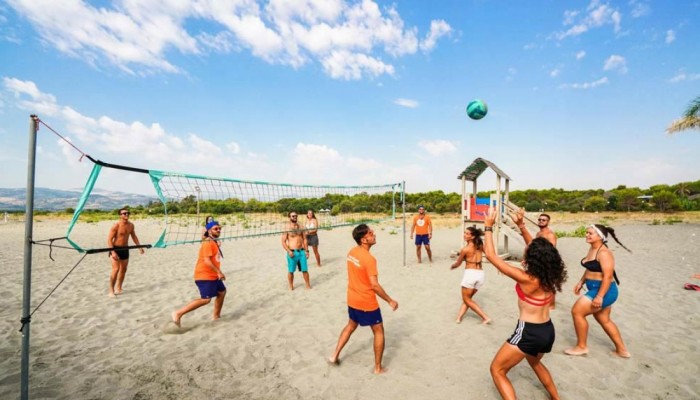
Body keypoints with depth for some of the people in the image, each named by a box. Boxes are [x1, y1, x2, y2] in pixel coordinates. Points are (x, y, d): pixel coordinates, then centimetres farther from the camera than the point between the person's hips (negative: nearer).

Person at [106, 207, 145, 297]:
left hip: (125, 249, 6)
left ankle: (118, 288, 24)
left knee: (123, 270, 10)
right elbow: (109, 239, -16)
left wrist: (139, 247, 10)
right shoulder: (116, 226, -15)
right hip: (115, 249, -6)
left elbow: (134, 236, 16)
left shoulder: (131, 225, 3)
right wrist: (113, 252, -25)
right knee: (116, 269, -14)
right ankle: (111, 291, -1)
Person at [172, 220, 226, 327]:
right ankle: (178, 313, -5)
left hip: (212, 275, 11)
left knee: (222, 291, 17)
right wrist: (219, 272, -23)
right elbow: (207, 261, -24)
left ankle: (216, 315, 28)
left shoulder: (214, 242, 15)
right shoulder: (208, 242, -17)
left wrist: (217, 272, 17)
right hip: (205, 275, -11)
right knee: (206, 299, -13)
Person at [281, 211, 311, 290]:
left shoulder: (300, 227, 7)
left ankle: (308, 285, 21)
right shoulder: (287, 228, -6)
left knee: (305, 270, 7)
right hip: (292, 253, -3)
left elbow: (304, 239, 11)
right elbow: (283, 241, -7)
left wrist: (306, 250, 5)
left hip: (302, 251, 3)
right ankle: (291, 286, 24)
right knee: (291, 271, 7)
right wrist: (289, 251, -17)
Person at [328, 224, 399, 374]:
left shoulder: (351, 252, -2)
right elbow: (374, 285, -28)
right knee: (379, 331, 13)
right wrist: (390, 301, -17)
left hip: (352, 299, 8)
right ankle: (378, 367, 26)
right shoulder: (369, 259, -27)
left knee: (351, 326, 29)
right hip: (367, 303, -7)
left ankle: (334, 356, 37)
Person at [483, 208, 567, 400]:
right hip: (548, 331, 8)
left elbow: (491, 255, -22)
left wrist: (488, 227, -15)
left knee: (497, 370, 8)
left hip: (528, 333, -8)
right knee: (535, 362, 38)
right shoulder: (550, 275, -5)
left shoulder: (525, 278, -24)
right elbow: (537, 248, 11)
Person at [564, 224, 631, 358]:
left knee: (576, 311, -7)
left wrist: (600, 296, -27)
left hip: (603, 291, -10)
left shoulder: (603, 252, -21)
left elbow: (608, 275, -25)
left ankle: (581, 346, 9)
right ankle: (622, 350, 37)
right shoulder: (591, 249, 8)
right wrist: (581, 282, 16)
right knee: (604, 320, 21)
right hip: (595, 289, 10)